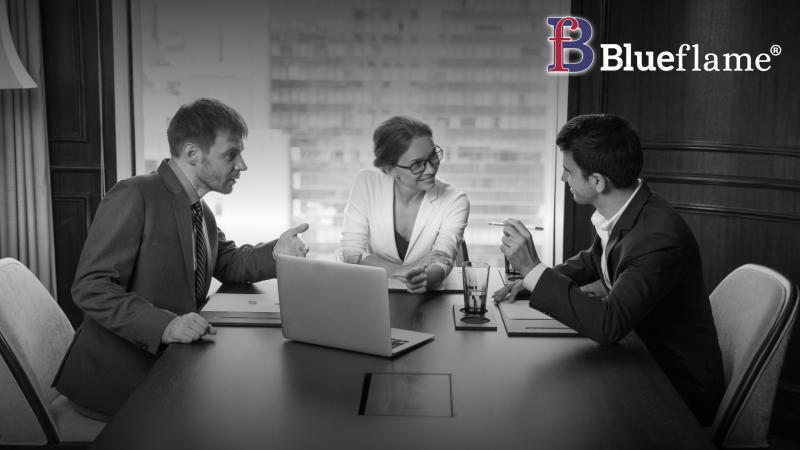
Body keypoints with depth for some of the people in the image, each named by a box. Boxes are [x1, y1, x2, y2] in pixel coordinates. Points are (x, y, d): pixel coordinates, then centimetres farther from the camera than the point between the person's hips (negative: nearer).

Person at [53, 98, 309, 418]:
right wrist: (164, 324, -34)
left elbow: (228, 263, 17)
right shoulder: (132, 196, -16)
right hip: (117, 376, -8)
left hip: (166, 362, 9)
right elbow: (90, 288, -21)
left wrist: (275, 252, -4)